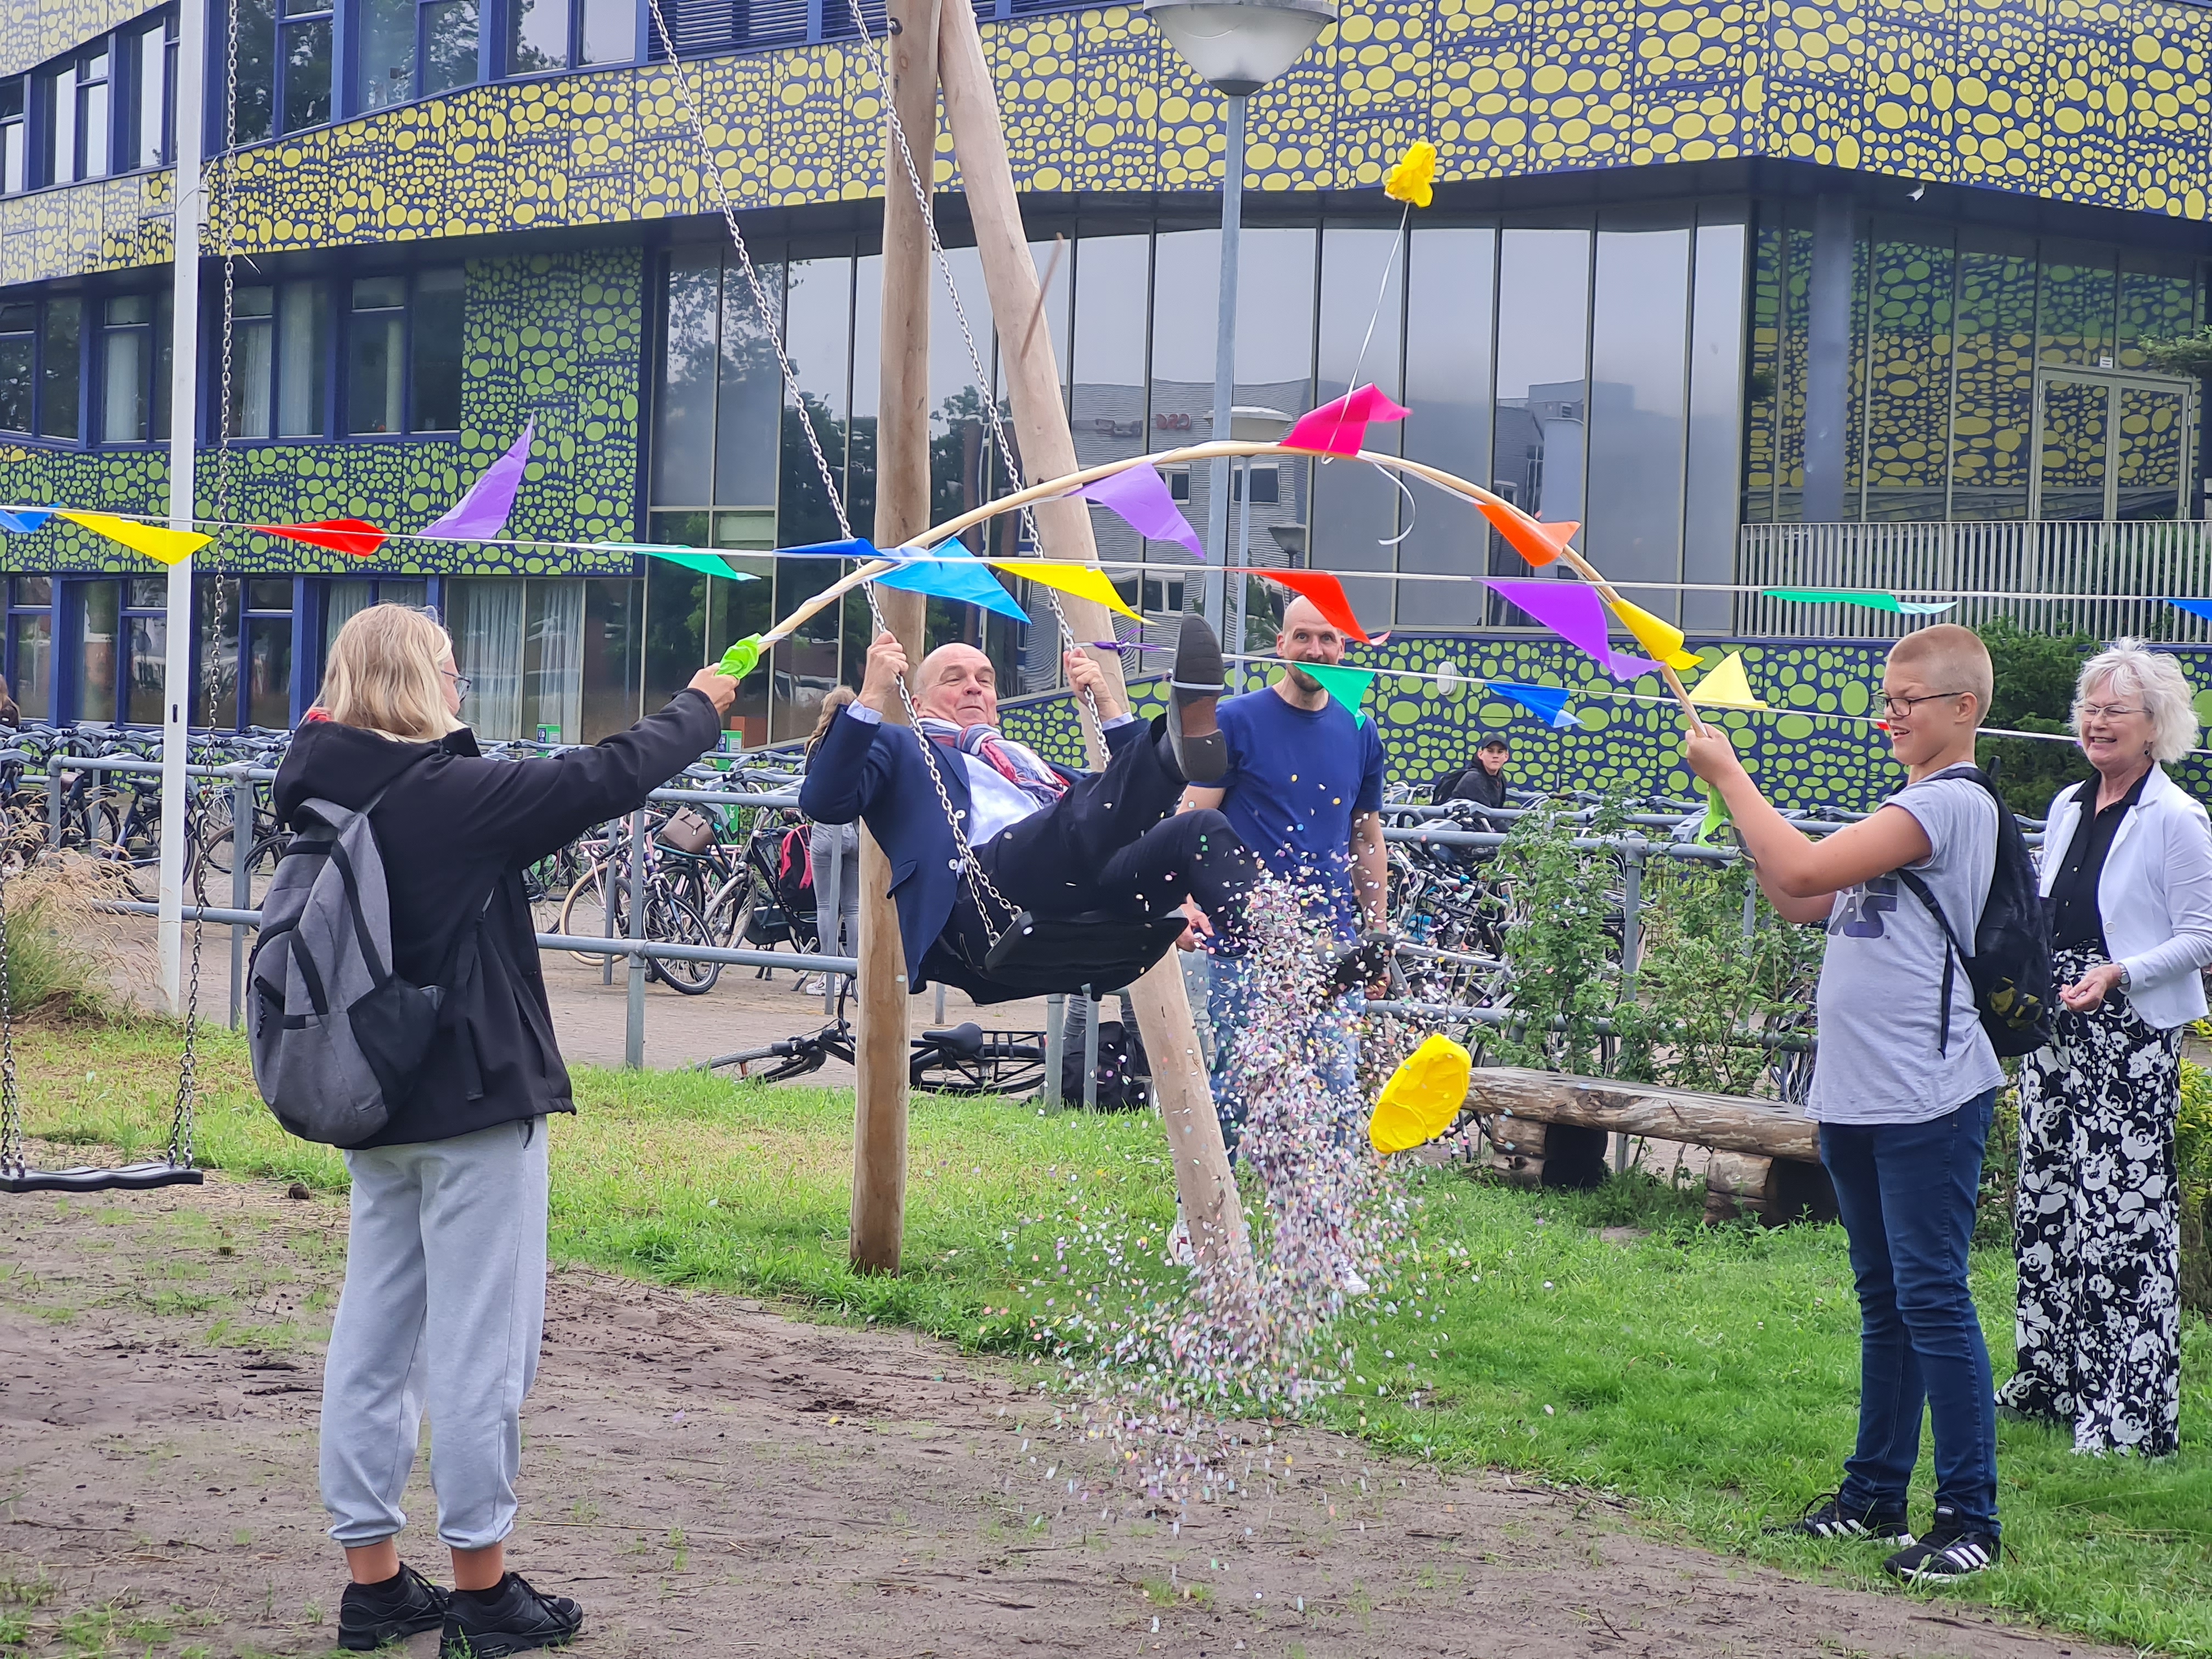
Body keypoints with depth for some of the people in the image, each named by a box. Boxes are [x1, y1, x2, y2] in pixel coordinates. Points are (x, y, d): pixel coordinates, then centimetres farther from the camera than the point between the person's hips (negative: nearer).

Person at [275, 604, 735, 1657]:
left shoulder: (328, 795, 3)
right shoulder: (449, 795, -18)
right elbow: (603, 781, -14)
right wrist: (699, 709, 0)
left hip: (375, 1102, 8)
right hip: (476, 1099, -8)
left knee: (375, 1333, 11)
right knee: (479, 1339, 0)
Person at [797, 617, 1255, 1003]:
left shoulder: (1028, 760, 45)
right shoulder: (901, 749, 30)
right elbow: (823, 801, 8)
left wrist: (1105, 705, 35)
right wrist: (873, 697, 1)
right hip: (983, 896, -5)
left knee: (1200, 830, -23)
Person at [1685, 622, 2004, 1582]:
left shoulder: (1953, 803, -13)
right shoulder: (1909, 806, 19)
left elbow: (1803, 870, -20)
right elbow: (1801, 902, 17)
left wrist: (1729, 774, -9)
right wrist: (1734, 796, 7)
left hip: (1925, 1101, -10)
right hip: (1858, 1097, 10)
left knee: (1931, 1298, -8)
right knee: (1883, 1301, 15)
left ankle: (1969, 1518, -3)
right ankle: (1875, 1497, 24)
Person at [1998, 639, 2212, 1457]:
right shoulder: (2068, 806, 13)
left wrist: (2117, 975, -21)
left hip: (2132, 1038, -8)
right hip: (2054, 1026, 8)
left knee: (2122, 1210, -9)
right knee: (2047, 1200, 10)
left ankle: (2129, 1412, -6)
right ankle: (2050, 1381, 21)